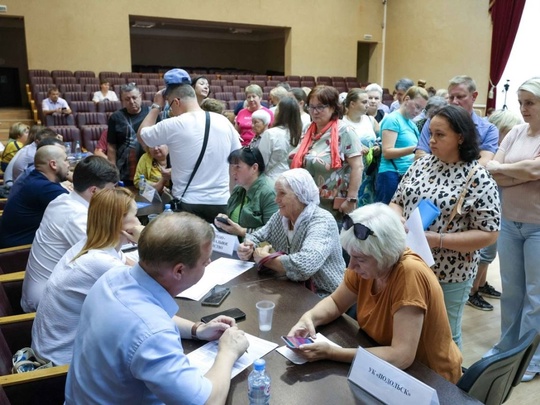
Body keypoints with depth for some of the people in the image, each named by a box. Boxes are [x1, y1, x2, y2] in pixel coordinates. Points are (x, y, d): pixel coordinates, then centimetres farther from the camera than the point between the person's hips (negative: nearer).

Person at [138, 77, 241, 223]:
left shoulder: (173, 125, -10)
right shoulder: (224, 122, 2)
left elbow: (141, 135, 8)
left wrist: (157, 106, 15)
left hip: (188, 204, -3)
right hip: (221, 203, 4)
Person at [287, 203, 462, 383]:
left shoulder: (410, 274, -29)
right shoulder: (365, 264, -12)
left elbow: (401, 357, -31)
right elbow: (335, 302, 2)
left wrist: (330, 352, -31)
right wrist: (309, 318, -17)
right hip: (387, 366, 5)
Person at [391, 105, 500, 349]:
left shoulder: (478, 179, -13)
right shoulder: (421, 165, 2)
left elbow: (488, 235, -14)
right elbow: (396, 201, 9)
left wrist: (438, 240, -23)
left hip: (449, 275, -5)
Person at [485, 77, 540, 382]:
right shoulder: (515, 133, 6)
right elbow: (493, 173, -2)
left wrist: (501, 168, -7)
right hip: (509, 222, 5)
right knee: (511, 289, 15)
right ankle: (507, 346, 30)